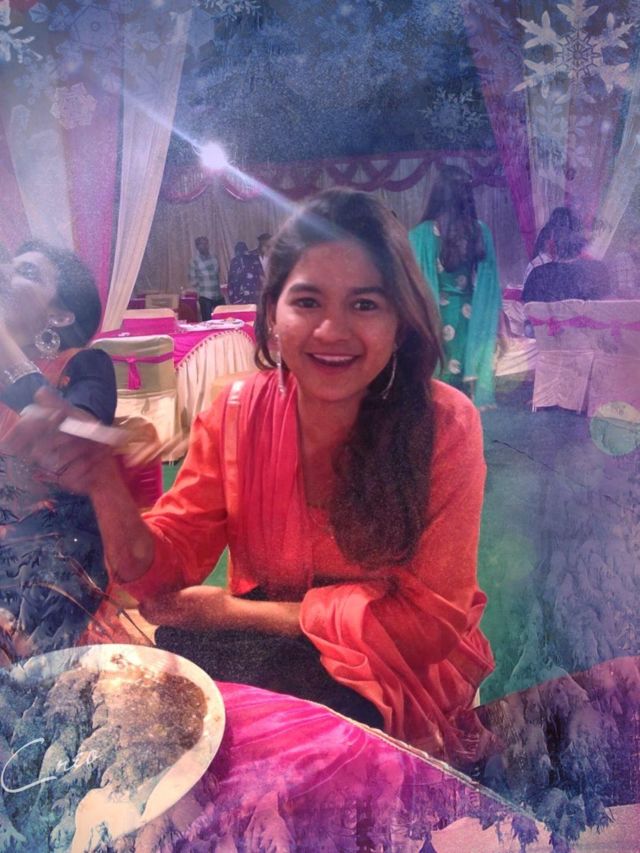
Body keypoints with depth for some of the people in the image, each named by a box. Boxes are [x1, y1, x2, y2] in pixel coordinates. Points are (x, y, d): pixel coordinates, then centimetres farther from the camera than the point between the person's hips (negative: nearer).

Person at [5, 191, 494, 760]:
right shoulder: (237, 412, -8)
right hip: (264, 645, 3)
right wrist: (104, 488, -28)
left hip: (397, 668, -2)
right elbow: (162, 571, -7)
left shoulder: (445, 424, -18)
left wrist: (234, 611, -16)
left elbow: (427, 616, -17)